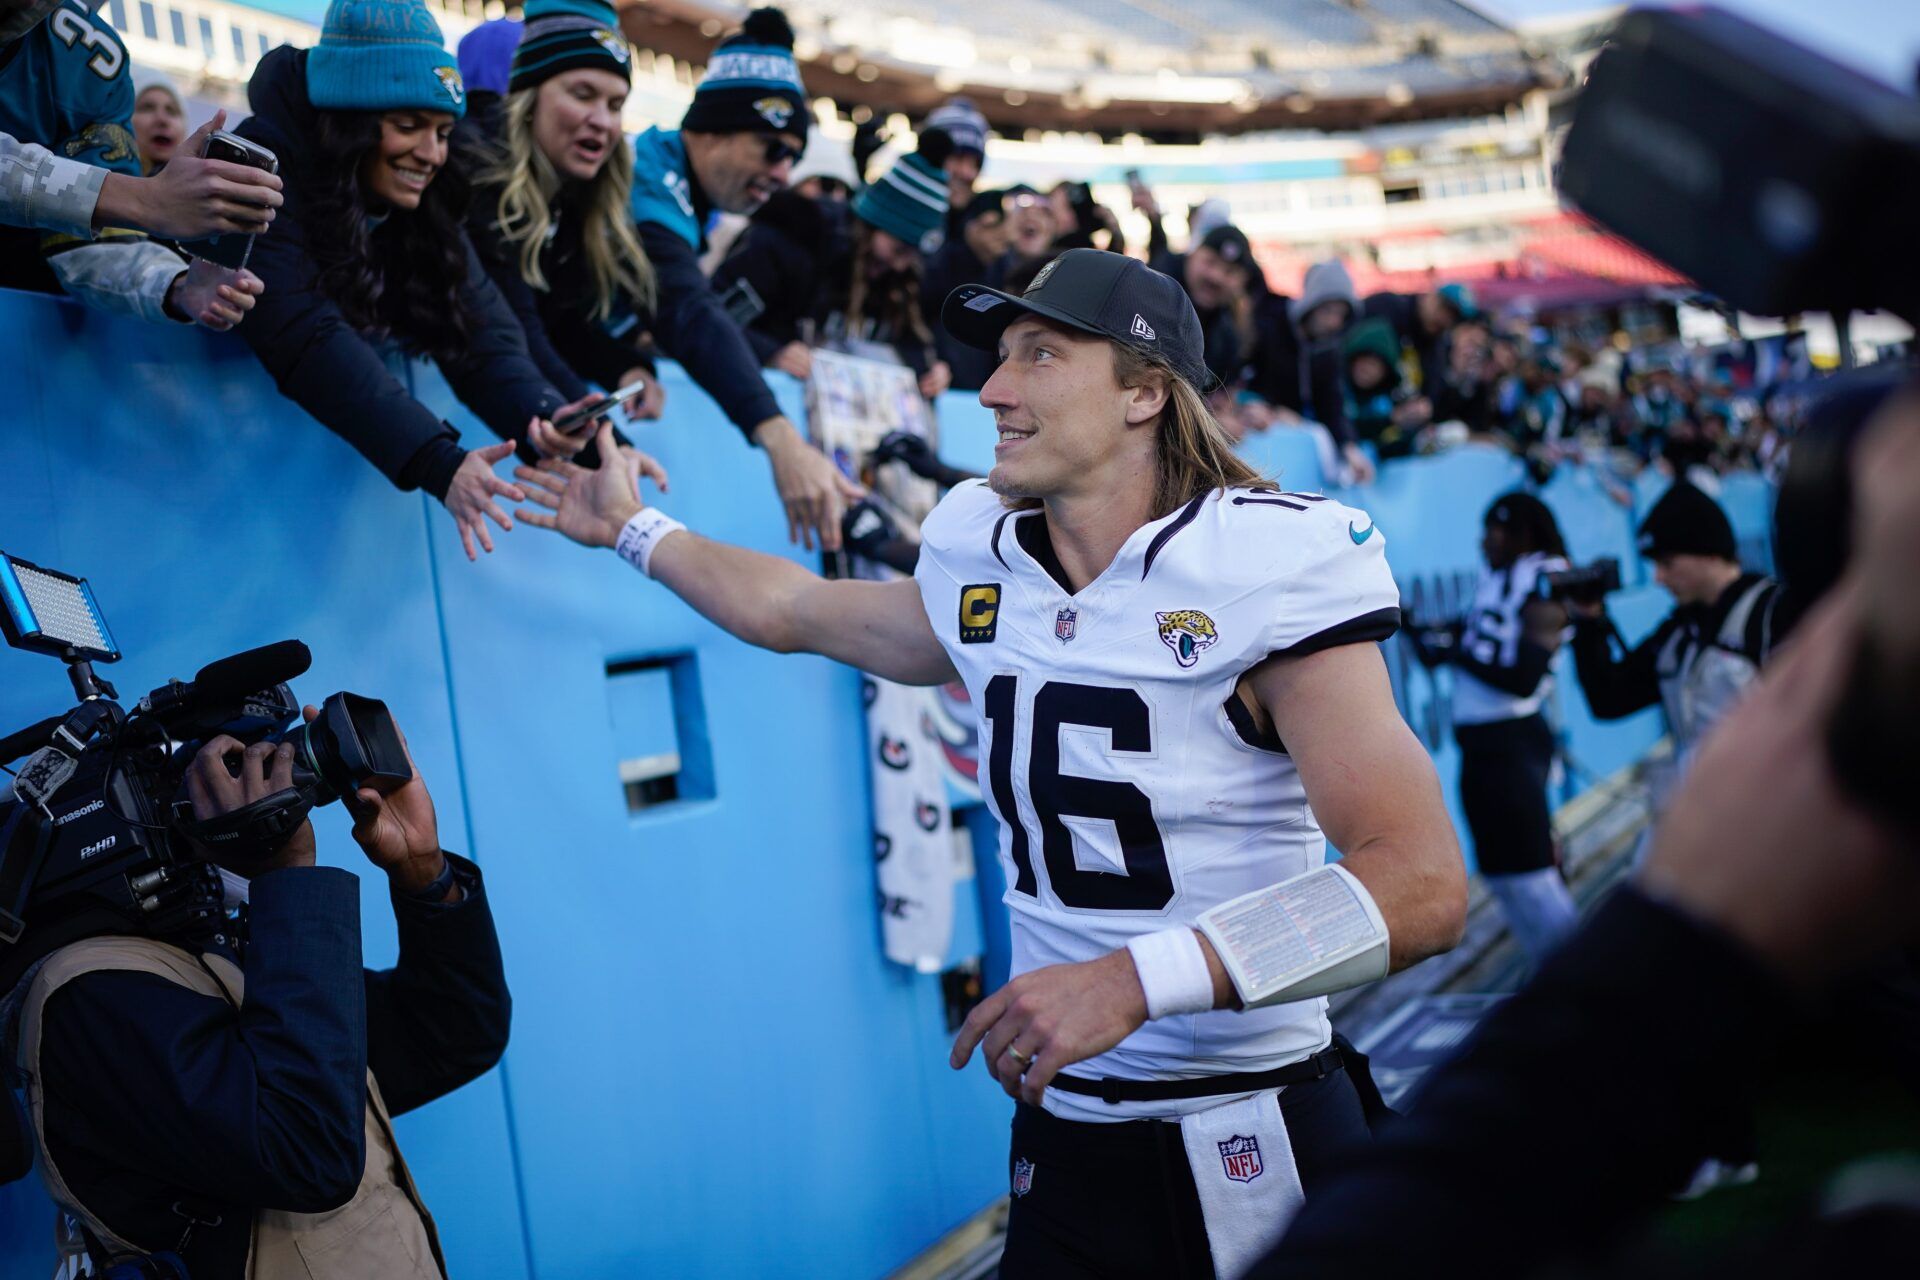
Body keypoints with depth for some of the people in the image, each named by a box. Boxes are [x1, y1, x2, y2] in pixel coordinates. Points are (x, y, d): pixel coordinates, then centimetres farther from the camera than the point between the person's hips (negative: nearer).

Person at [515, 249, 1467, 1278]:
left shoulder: (1267, 566, -16)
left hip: (1254, 1146, -4)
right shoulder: (982, 570, 0)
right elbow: (793, 609, 22)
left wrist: (1138, 978, -30)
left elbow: (1422, 886, -24)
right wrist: (635, 529, 30)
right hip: (1062, 1132, 5)